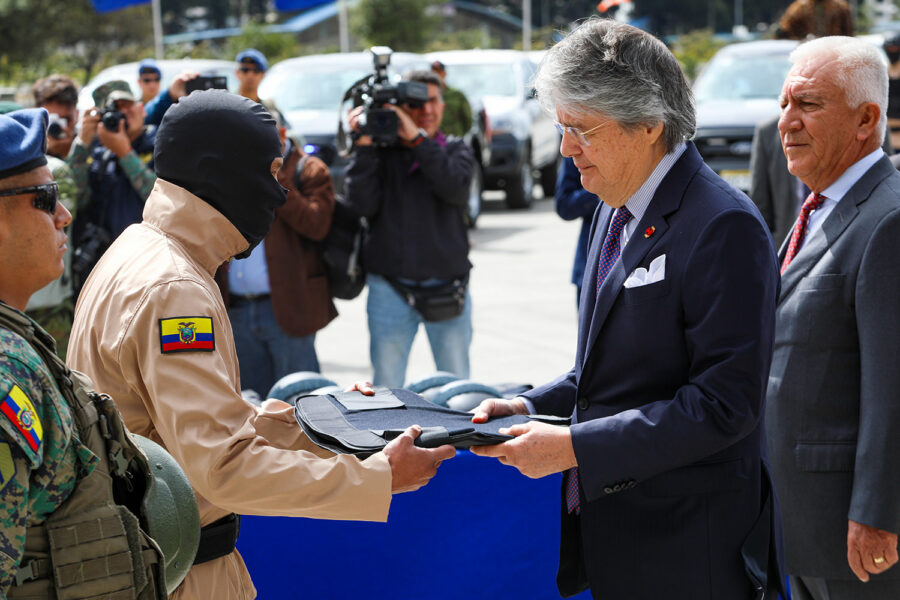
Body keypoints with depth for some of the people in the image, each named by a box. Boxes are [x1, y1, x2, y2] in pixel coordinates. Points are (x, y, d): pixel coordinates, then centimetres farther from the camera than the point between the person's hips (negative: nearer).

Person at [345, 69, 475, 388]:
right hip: (390, 289, -1)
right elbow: (363, 204, -10)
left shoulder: (455, 151, 8)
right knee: (385, 391, 4)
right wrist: (363, 145, -13)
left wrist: (417, 139, -16)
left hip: (447, 290, 1)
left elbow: (456, 188, -14)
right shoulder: (381, 152, 4)